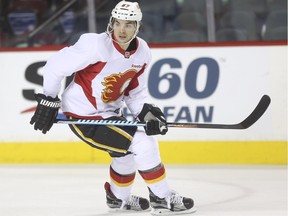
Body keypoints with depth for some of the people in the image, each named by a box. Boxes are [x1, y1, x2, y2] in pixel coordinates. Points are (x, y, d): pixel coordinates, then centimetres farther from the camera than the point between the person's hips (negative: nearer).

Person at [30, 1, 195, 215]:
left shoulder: (142, 52, -2)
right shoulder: (96, 45, -26)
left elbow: (135, 90, 8)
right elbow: (55, 66, -19)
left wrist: (146, 112, -11)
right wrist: (49, 102, -11)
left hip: (109, 112, 9)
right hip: (83, 116, -9)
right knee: (142, 144, -14)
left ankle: (118, 197, 49)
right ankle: (162, 198, -1)